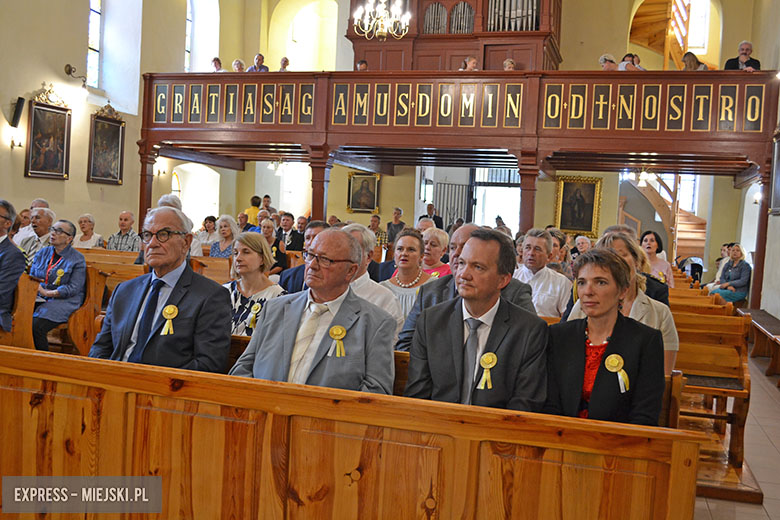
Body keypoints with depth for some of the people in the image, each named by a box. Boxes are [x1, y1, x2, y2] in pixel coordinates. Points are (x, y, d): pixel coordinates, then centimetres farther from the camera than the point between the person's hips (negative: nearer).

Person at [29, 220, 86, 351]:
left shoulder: (78, 259, -3)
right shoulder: (43, 253, 16)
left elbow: (73, 288, -9)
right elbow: (31, 277, 16)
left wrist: (47, 293, -17)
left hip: (64, 301, -5)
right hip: (39, 299, 5)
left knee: (36, 326, -29)